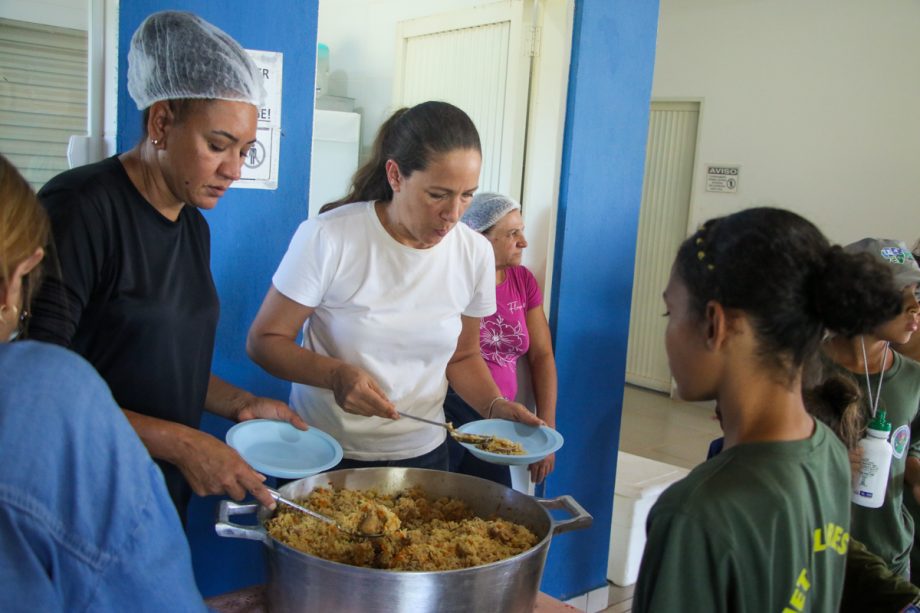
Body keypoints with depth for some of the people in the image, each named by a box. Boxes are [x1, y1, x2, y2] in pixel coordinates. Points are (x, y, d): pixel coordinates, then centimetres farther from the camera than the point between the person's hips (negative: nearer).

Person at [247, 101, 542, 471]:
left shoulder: (475, 254, -7)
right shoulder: (326, 238, -19)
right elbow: (263, 341, -12)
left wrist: (495, 407, -12)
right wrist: (335, 374, -29)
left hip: (421, 456, 3)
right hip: (324, 455, -3)